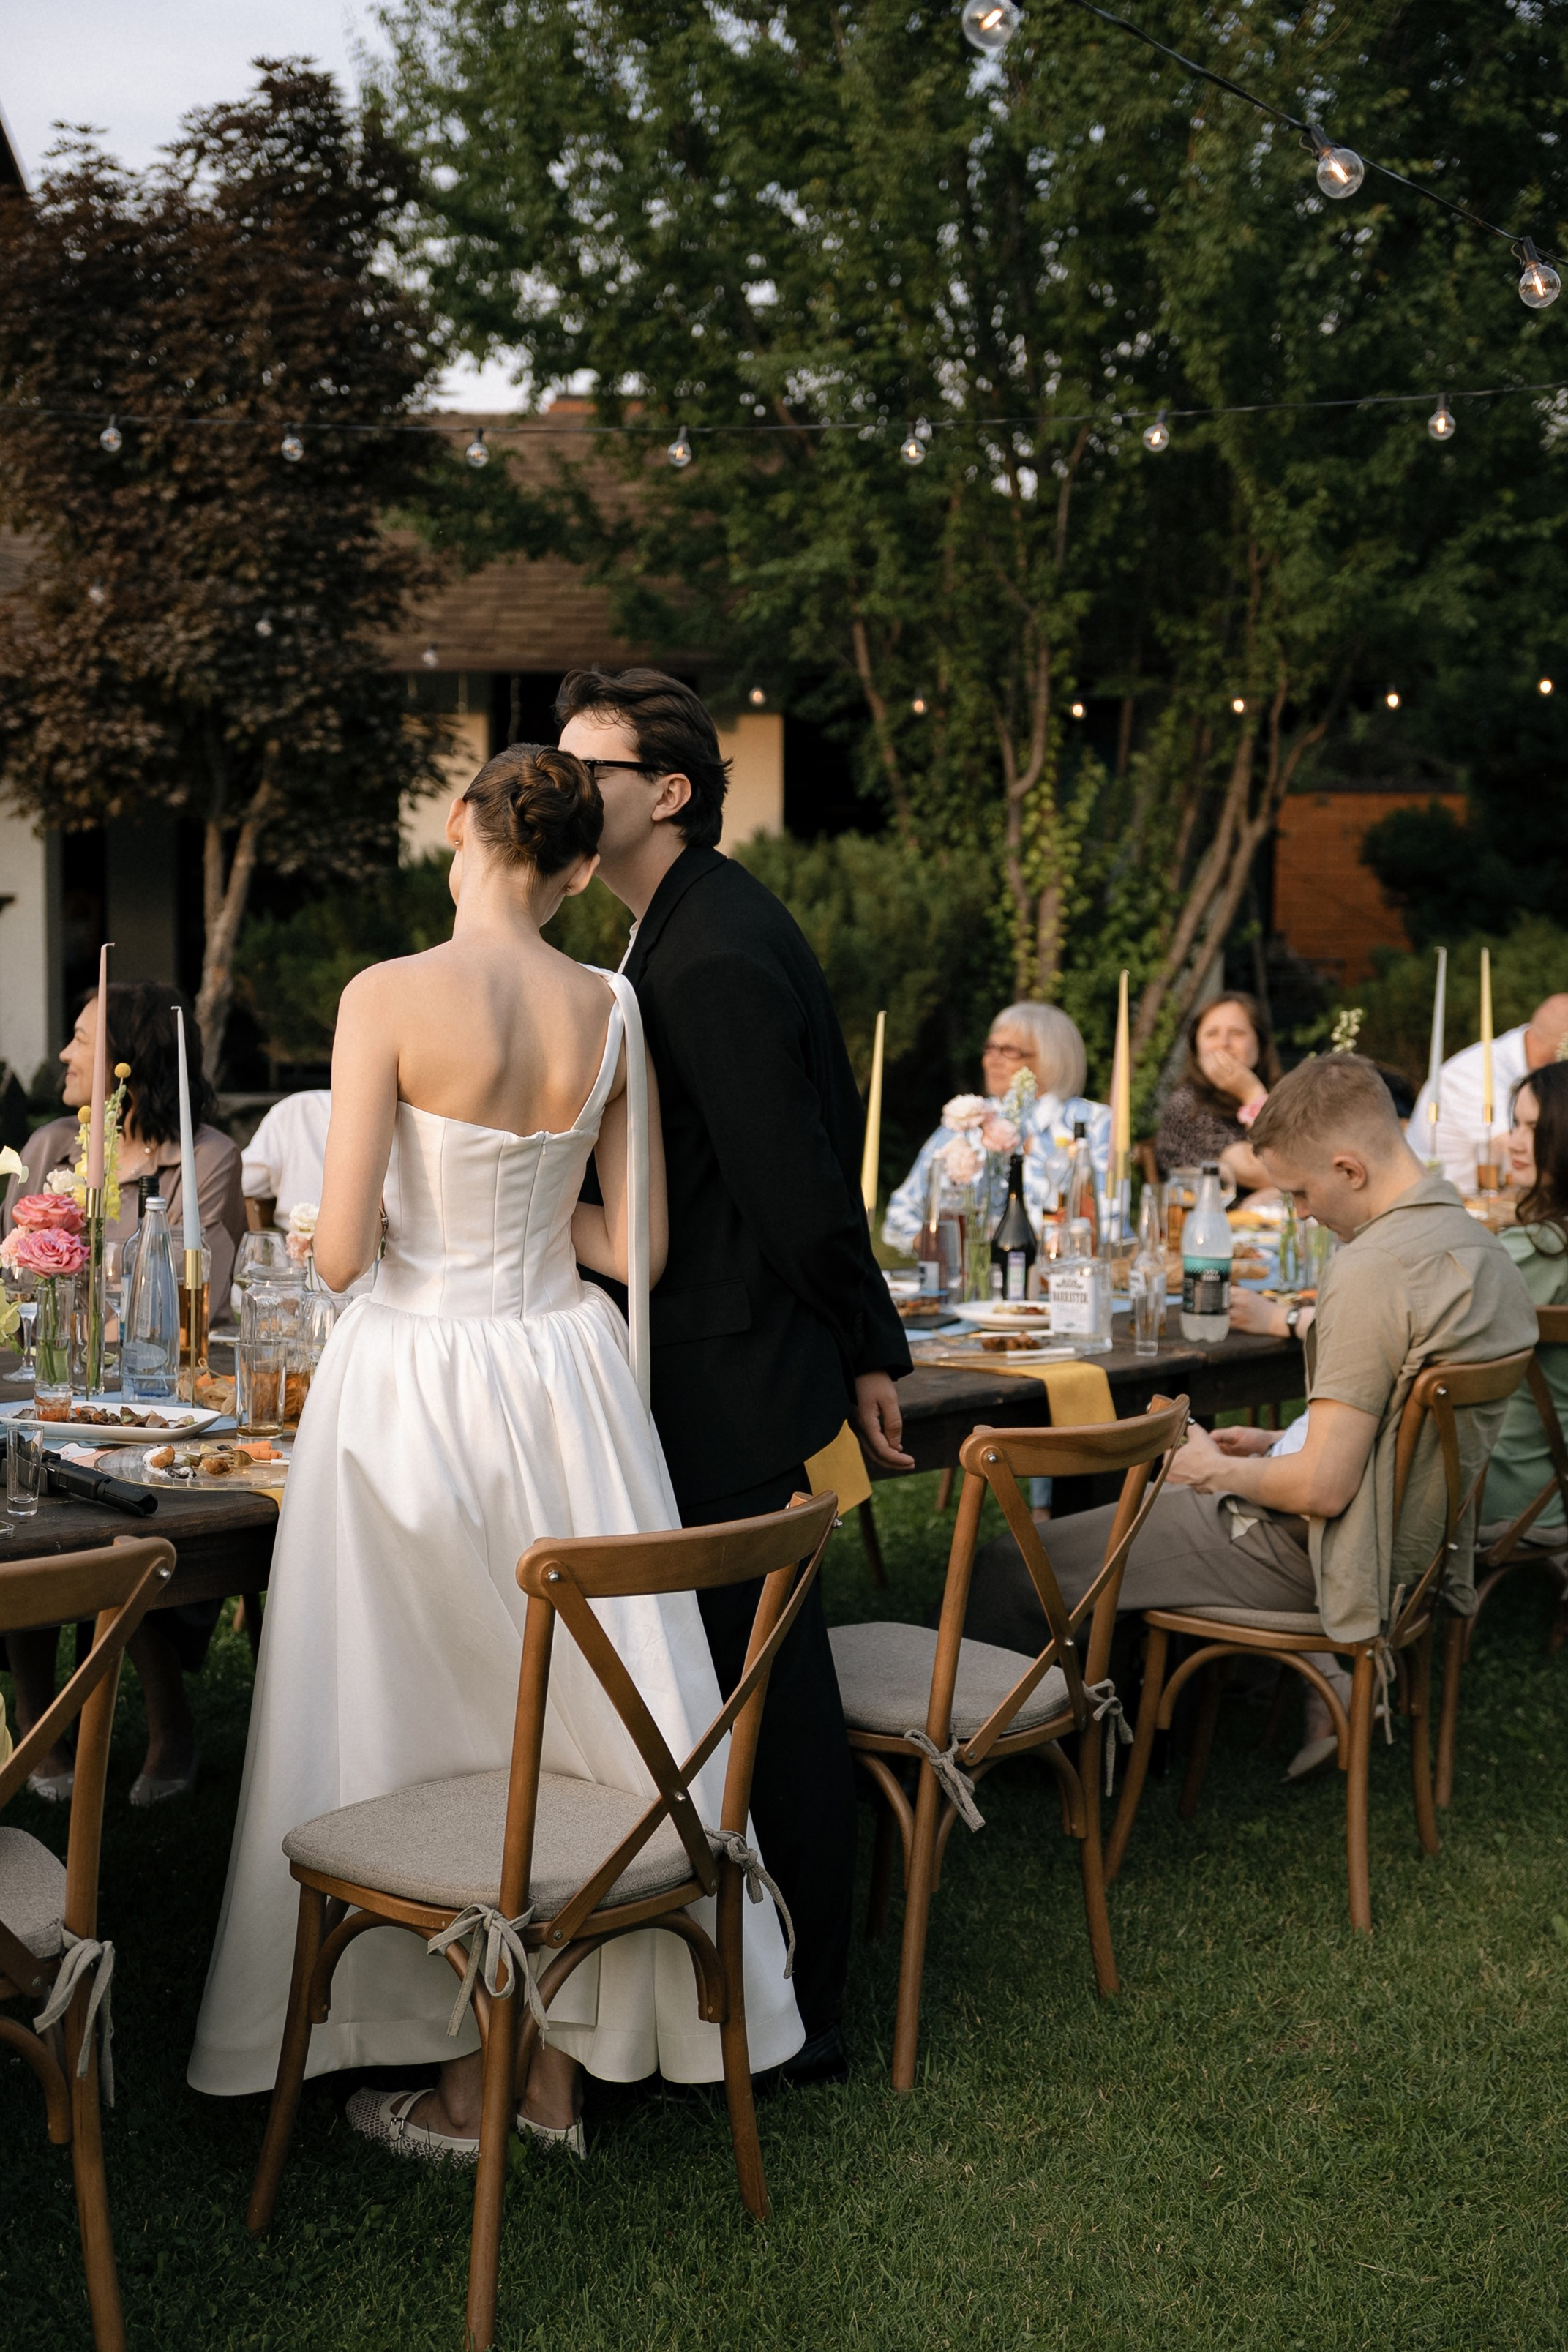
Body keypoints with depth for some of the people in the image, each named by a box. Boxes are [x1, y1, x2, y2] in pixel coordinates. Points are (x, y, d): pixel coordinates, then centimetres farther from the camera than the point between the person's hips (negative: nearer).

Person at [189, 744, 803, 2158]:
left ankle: (465, 2088, 22)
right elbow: (637, 1244, 4)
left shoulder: (392, 997, -15)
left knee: (425, 1725, 10)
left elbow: (341, 1250, -15)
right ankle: (558, 2066, 26)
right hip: (564, 1374, 4)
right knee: (574, 1718, 14)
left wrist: (419, 1206, 6)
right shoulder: (611, 1010, -2)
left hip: (414, 1380, -4)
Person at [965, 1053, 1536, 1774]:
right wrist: (1278, 1445, 13)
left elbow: (1323, 1488, -25)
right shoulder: (1477, 1243, 4)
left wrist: (1220, 1471, -7)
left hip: (1314, 1554, -10)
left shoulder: (1371, 1269, -25)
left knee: (1009, 1570, -5)